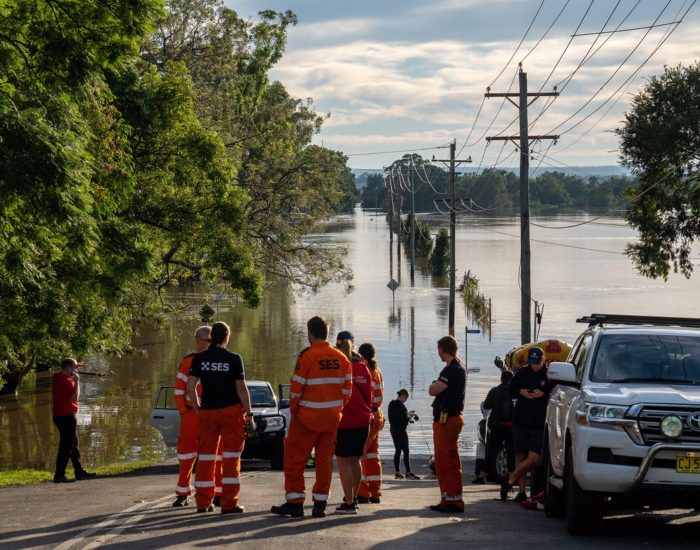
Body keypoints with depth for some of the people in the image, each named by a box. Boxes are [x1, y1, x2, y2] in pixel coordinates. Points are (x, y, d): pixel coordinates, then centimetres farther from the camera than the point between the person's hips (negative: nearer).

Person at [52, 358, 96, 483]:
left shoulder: (57, 376, 10)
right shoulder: (65, 380, -19)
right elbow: (75, 397, -23)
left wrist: (74, 369, 20)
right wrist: (77, 381, -16)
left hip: (60, 415, 10)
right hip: (66, 416, -10)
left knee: (73, 445, 19)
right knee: (66, 446, -7)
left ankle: (79, 471, 28)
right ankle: (59, 475, -7)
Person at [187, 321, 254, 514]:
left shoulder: (199, 359, 1)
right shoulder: (234, 359, -7)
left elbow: (190, 387, -1)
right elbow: (241, 389, -7)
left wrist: (197, 409, 11)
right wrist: (249, 414, -1)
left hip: (207, 412, 3)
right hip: (231, 411, -3)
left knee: (205, 457, 10)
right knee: (231, 458, 1)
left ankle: (203, 502, 13)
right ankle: (229, 503, -2)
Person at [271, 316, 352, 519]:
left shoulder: (307, 356, -13)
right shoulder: (341, 358, 4)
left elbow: (296, 388, -12)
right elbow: (347, 389, 5)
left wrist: (293, 409, 1)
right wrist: (337, 408, 14)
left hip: (308, 418, -5)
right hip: (332, 418, 5)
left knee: (295, 458, 4)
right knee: (325, 460, 12)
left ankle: (295, 502, 3)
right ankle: (320, 503, 13)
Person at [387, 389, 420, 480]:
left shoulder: (391, 403, 8)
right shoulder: (400, 405, -19)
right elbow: (405, 420, -19)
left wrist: (407, 413, 12)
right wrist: (411, 416, -1)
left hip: (393, 429, 9)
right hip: (400, 430, -9)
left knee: (397, 450, 12)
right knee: (406, 451, -3)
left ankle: (397, 473, 13)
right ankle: (408, 473, -1)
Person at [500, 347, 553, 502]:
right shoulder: (523, 373, 6)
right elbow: (511, 390, 12)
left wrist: (543, 394, -18)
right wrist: (521, 392, -7)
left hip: (539, 423, -3)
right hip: (520, 421, 3)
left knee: (533, 457, -12)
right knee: (520, 456, 7)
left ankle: (509, 481, 3)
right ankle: (521, 491, 16)